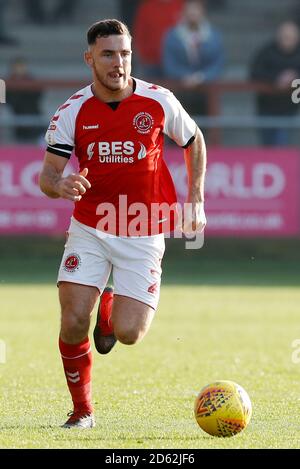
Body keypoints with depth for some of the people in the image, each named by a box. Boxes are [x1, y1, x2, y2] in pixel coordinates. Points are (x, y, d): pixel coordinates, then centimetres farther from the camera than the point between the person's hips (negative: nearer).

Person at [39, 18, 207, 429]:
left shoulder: (159, 102, -7)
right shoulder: (72, 112, -9)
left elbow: (194, 141, 10)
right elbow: (46, 175, -11)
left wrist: (196, 200, 3)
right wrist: (59, 185, -35)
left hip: (143, 235, 0)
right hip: (89, 230, 0)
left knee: (129, 333, -10)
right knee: (74, 322, -14)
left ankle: (110, 310, 29)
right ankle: (82, 410, 8)